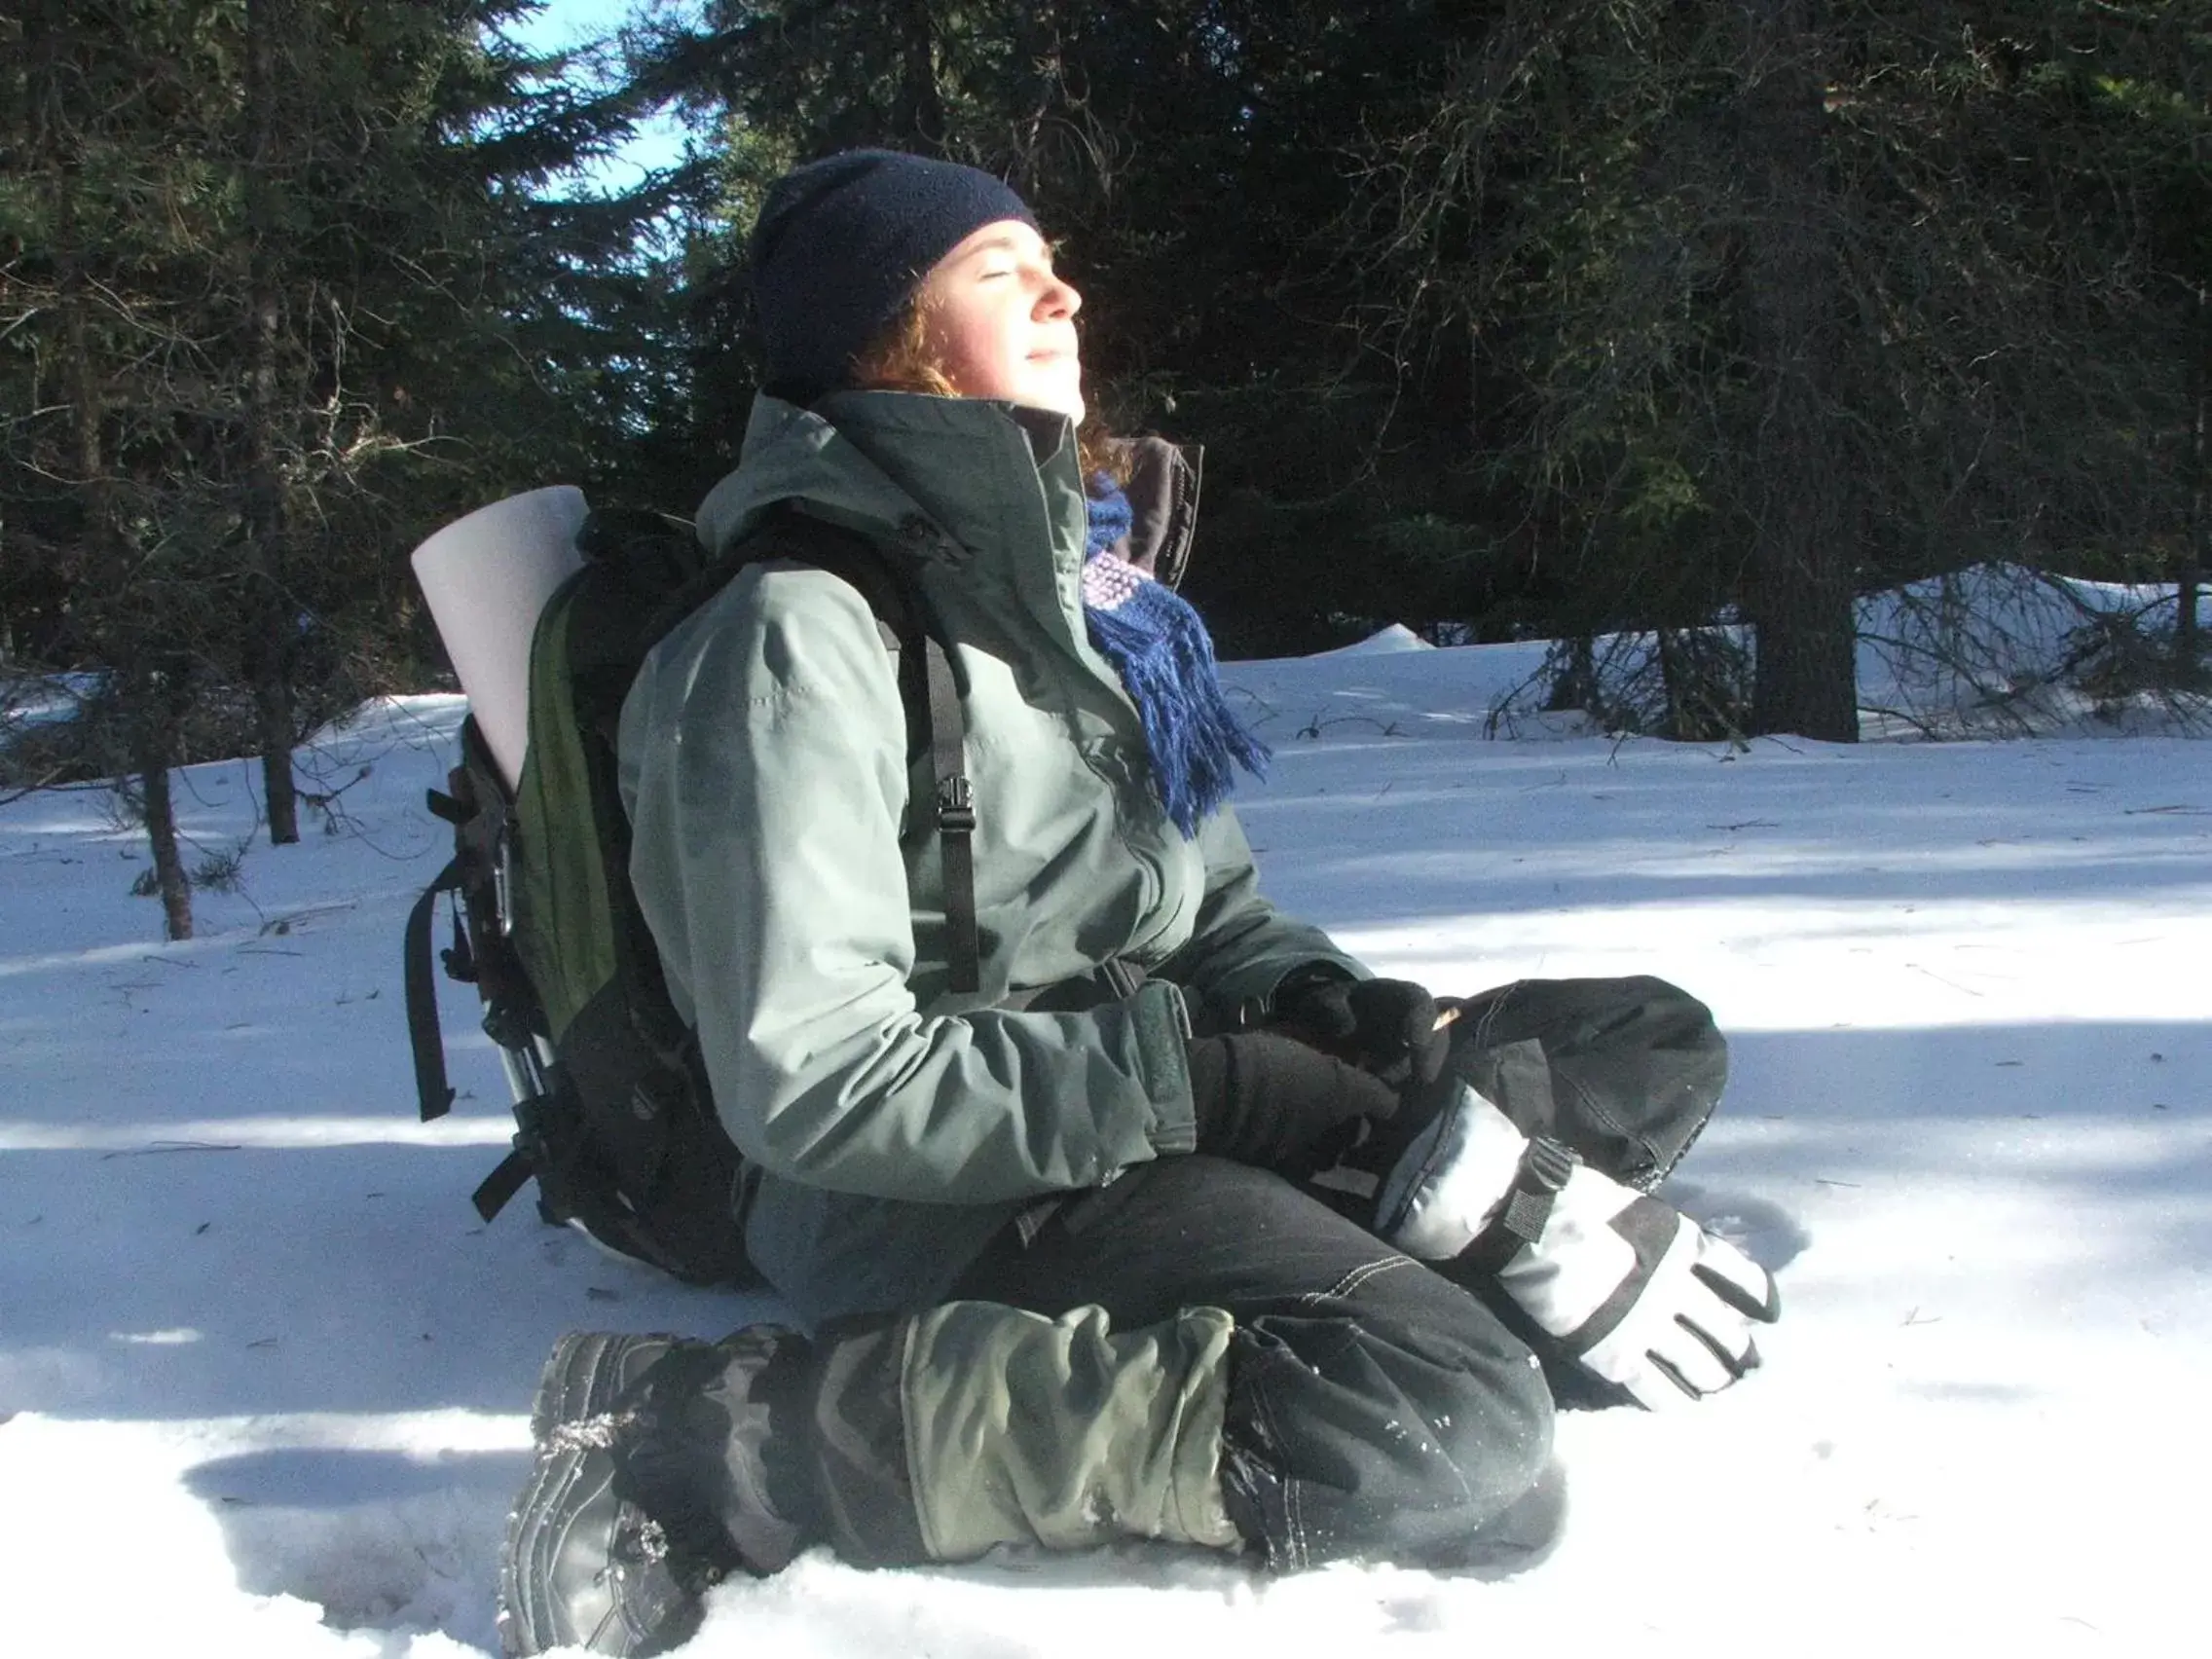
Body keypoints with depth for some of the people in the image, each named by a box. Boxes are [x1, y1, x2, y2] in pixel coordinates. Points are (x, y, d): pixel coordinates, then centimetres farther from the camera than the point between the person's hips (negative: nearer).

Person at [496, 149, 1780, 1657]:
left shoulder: (1076, 571, 13)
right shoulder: (801, 628, -13)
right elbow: (816, 1079, -21)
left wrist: (1359, 1023, -5)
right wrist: (1227, 1084, -22)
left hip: (1151, 1101, 9)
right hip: (944, 1196, -8)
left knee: (1657, 1045, 8)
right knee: (1450, 1420, -32)